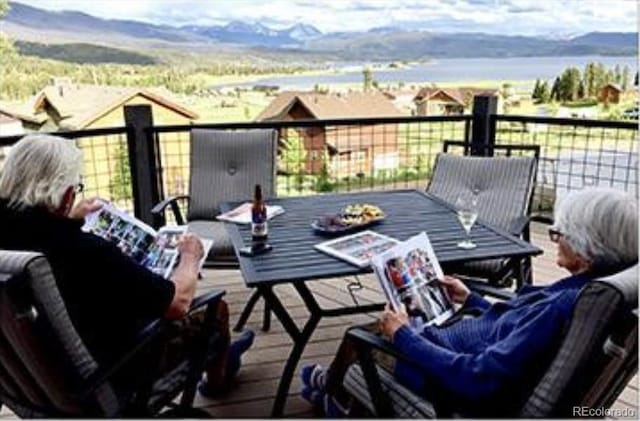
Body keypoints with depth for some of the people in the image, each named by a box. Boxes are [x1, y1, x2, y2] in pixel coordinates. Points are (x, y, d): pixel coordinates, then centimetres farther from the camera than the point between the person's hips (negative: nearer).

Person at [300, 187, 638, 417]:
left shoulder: (563, 309, -36)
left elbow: (480, 378, -34)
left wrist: (404, 337, -23)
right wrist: (470, 300, 18)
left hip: (471, 393, -9)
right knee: (386, 325, 22)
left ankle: (329, 387, 45)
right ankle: (339, 399, 42)